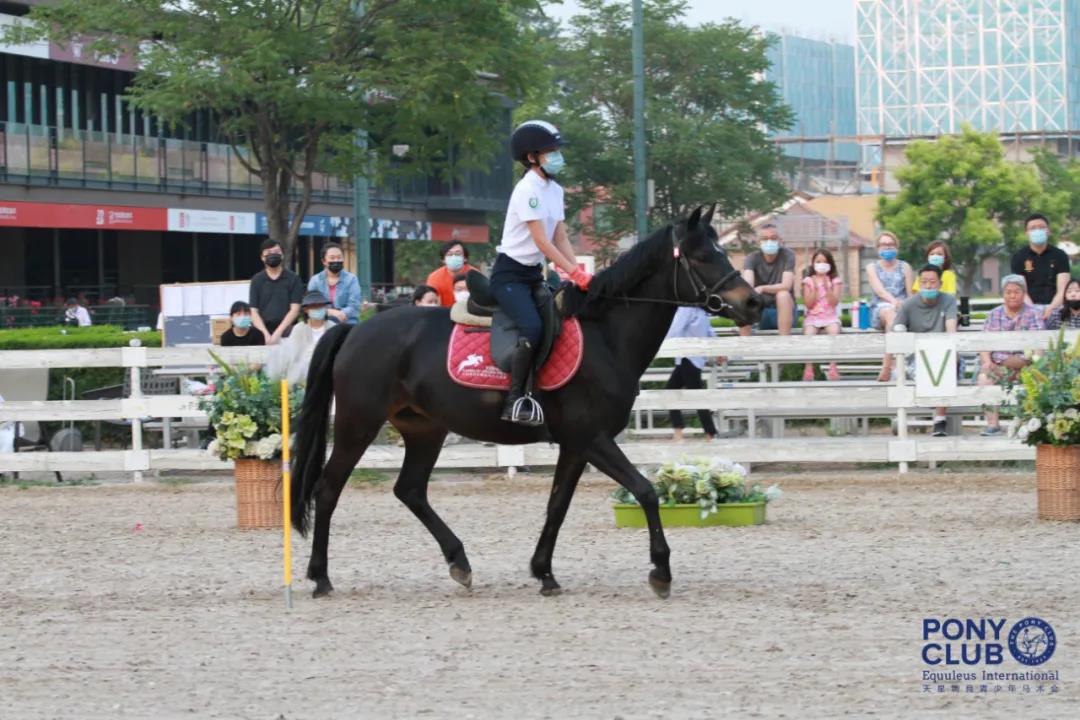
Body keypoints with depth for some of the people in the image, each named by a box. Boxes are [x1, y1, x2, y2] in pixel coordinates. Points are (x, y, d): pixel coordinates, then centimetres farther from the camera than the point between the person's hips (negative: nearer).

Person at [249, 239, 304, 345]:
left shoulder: (293, 278, 6)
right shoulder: (257, 280, 10)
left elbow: (294, 309, 0)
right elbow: (253, 311, 5)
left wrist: (278, 332, -12)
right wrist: (265, 334, -11)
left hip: (286, 331, -1)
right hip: (262, 332, 1)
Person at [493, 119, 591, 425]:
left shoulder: (555, 190, 9)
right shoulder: (528, 190, -17)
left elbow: (561, 239, 8)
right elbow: (541, 241, -22)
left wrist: (580, 273, -6)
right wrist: (575, 273, -25)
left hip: (534, 273, 9)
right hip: (510, 274, -9)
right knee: (532, 328, -27)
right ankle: (515, 400, -23)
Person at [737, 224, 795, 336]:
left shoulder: (787, 256, -11)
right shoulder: (752, 258, -7)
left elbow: (786, 286, -23)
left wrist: (762, 288, -39)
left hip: (783, 311, -2)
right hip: (761, 312, 2)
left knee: (783, 294, -32)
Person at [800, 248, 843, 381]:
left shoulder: (835, 281, 7)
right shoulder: (808, 281, 7)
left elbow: (834, 302, -5)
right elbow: (808, 304, -2)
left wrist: (827, 287, -14)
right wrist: (815, 288, -12)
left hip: (830, 316, 0)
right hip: (813, 317, 0)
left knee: (834, 331, -34)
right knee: (808, 333, -32)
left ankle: (833, 367, -28)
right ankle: (808, 368, -27)